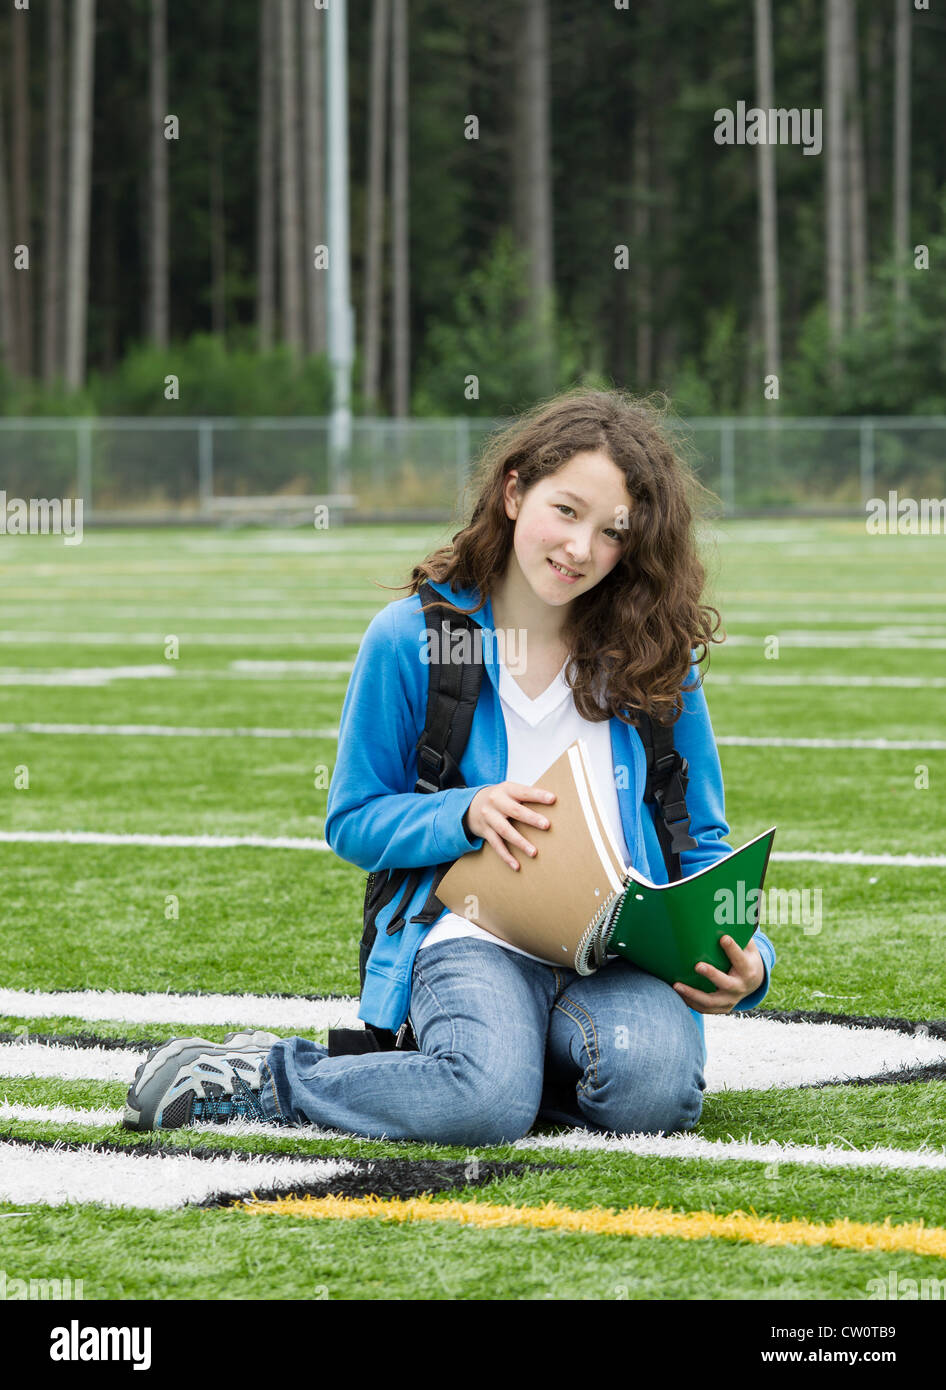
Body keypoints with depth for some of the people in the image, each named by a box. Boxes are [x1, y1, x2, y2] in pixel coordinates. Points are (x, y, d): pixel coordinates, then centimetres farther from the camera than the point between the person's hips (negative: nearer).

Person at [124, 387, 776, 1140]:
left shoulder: (657, 655, 7)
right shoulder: (410, 638, 1)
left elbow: (704, 843, 12)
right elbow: (354, 821, 8)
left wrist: (746, 954, -7)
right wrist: (465, 814, -12)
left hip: (619, 947, 2)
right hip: (474, 931, -2)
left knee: (654, 1090, -33)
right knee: (487, 1101, -35)